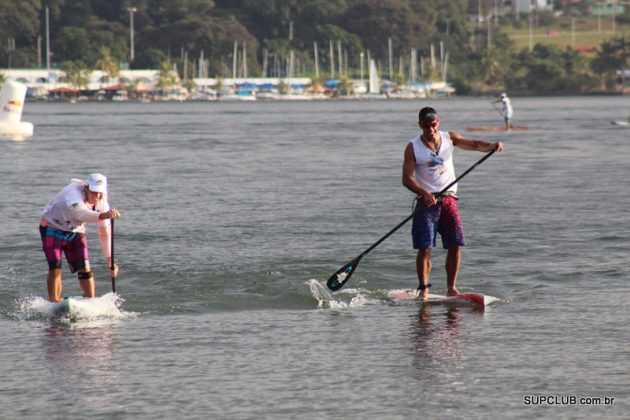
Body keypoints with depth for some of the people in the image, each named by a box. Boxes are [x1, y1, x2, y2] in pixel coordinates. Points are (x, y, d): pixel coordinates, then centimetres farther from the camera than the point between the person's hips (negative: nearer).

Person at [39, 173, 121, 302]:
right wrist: (102, 216, -78)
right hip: (52, 228, -5)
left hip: (75, 232, 5)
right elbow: (81, 214, -58)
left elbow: (104, 234, -5)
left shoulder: (102, 204, -15)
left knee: (85, 269, -3)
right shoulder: (74, 194, -36)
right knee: (55, 268, -17)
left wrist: (109, 259, -15)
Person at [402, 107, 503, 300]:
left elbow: (474, 145, 0)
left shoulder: (449, 138, 7)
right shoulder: (413, 147, -2)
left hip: (448, 199, 3)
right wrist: (424, 193, -22)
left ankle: (451, 288, 6)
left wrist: (492, 146, -21)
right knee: (424, 248, -9)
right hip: (427, 201, -3)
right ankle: (423, 289, -2)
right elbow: (407, 179, -7)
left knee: (455, 246, -2)